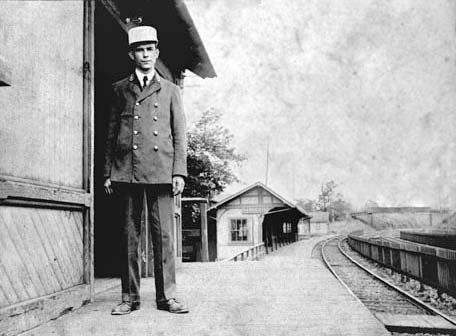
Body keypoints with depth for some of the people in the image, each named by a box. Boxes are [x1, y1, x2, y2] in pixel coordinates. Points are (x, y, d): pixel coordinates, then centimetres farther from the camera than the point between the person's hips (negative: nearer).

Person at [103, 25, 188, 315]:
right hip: (127, 170, 1)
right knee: (129, 234, 3)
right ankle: (130, 297, 10)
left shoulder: (170, 91, 15)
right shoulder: (120, 89, 16)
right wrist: (108, 172, 7)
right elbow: (111, 132, 14)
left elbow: (180, 135, 9)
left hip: (160, 170, -1)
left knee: (164, 234, -2)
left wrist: (179, 172, -2)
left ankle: (167, 296, 4)